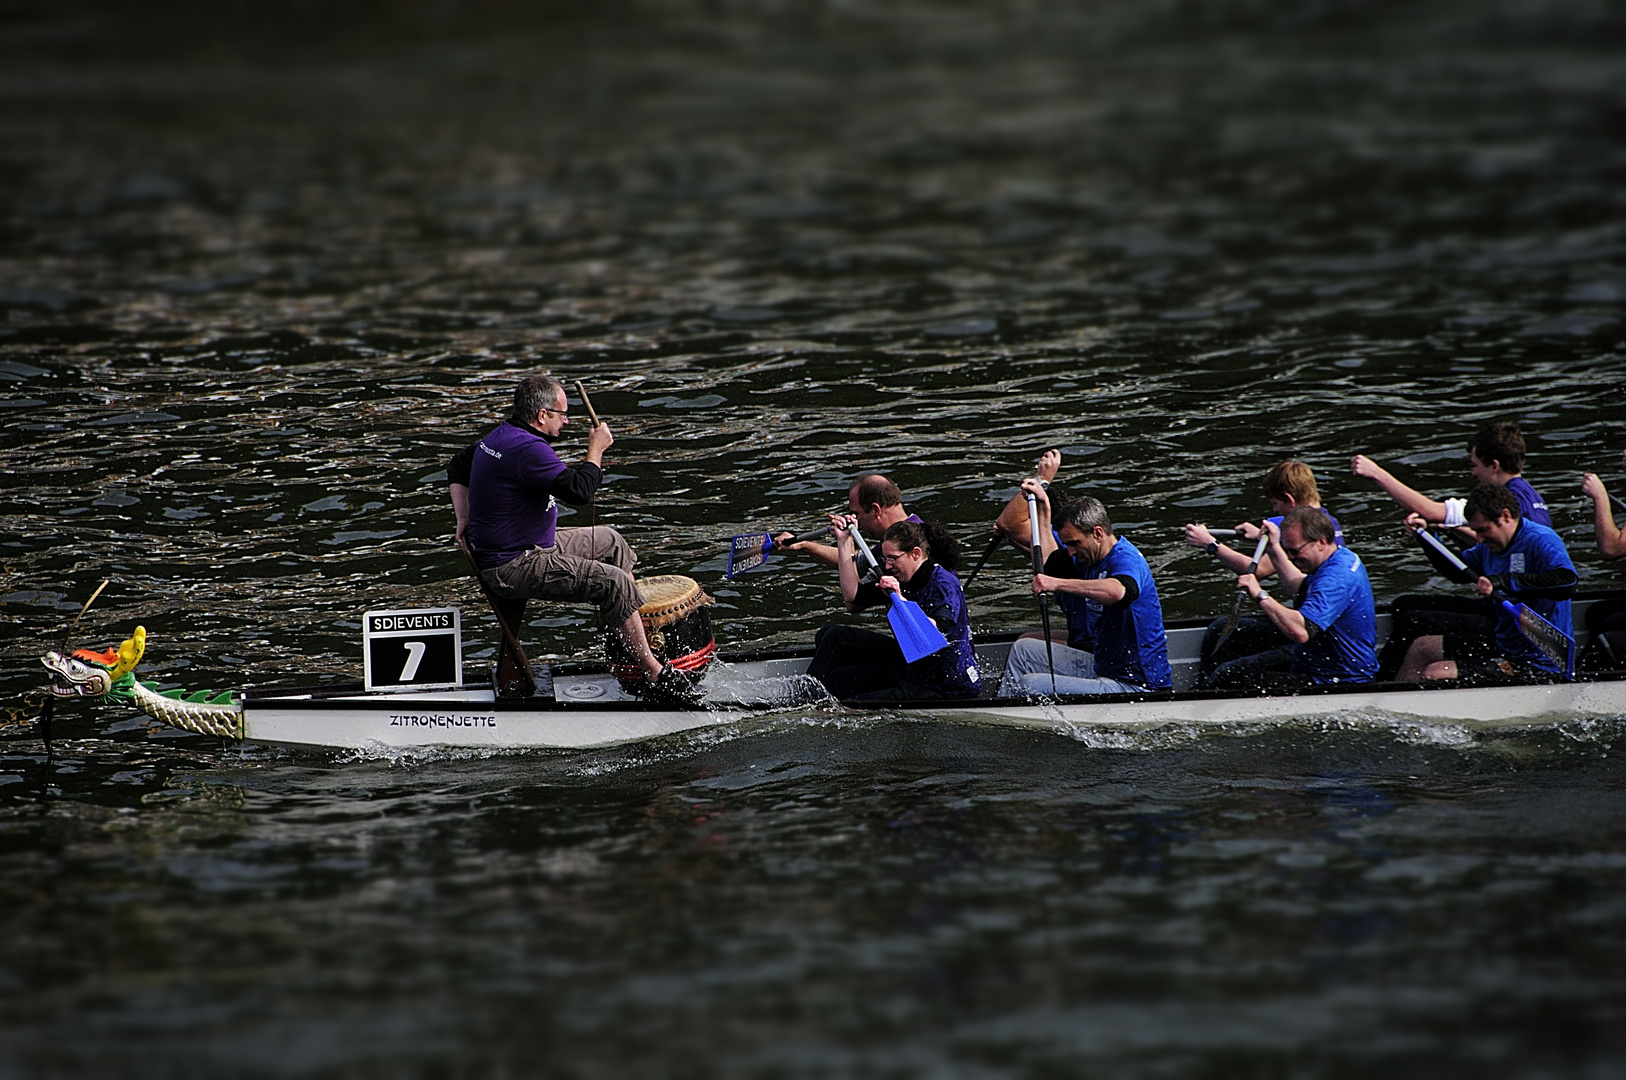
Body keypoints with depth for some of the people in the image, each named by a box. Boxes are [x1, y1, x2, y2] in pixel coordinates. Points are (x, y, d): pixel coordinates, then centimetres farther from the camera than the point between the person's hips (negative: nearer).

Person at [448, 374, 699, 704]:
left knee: (611, 542, 19)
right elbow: (578, 490, -32)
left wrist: (465, 521, 17)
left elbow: (457, 468, 26)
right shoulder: (527, 449, -24)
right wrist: (596, 449, -16)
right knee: (615, 582, -19)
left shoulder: (499, 435, 11)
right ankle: (655, 675, -14)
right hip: (512, 569, -11)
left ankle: (643, 625, 29)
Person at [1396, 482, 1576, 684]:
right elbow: (1459, 571, 24)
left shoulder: (1540, 541, -22)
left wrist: (1504, 582, -41)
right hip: (1502, 643, 10)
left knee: (1434, 675, -18)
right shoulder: (1492, 544, 5)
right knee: (1420, 649, 20)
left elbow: (1567, 583, -41)